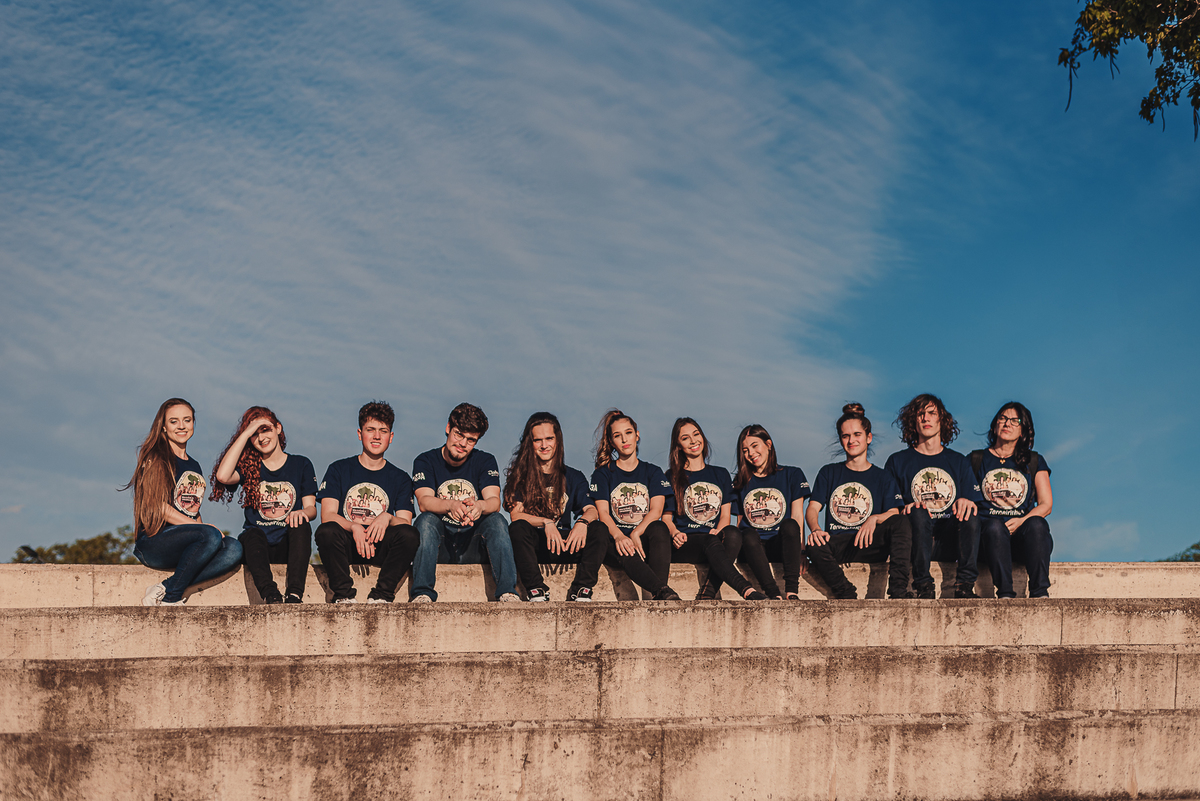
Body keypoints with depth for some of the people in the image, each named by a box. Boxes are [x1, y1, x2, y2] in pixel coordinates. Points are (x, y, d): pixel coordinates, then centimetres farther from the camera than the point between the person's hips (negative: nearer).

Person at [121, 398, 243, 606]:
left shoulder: (194, 466, 23)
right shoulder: (155, 458, 1)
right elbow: (159, 507, -9)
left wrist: (204, 528, 4)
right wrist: (202, 527, -15)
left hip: (185, 546, 6)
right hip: (153, 542, -6)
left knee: (233, 548, -24)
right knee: (212, 536, -34)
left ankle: (165, 589, -23)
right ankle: (171, 597, -20)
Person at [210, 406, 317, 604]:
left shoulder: (301, 464, 14)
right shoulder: (248, 466, 13)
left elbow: (311, 508, 7)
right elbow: (223, 476, -11)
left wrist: (302, 512, -21)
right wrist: (246, 433, -6)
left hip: (288, 547, 0)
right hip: (257, 546, 0)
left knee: (301, 524, -32)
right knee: (253, 534, -34)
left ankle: (295, 594, -46)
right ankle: (271, 596, -57)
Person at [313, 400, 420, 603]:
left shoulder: (400, 478, 12)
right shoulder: (339, 470, 8)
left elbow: (405, 522, 0)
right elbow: (328, 515, -4)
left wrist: (387, 518, -24)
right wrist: (354, 527, -25)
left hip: (381, 548, 1)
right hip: (346, 546, -1)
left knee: (410, 534, -29)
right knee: (326, 531, -33)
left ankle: (381, 595, -28)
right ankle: (344, 594, -28)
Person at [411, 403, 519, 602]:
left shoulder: (485, 462, 5)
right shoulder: (425, 462, 1)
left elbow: (494, 501, -12)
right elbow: (424, 501, -17)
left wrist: (479, 506, -39)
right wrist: (451, 505, -40)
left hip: (473, 546, 1)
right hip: (439, 546, -1)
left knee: (497, 520, -26)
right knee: (426, 519, -30)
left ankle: (508, 592, -36)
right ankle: (422, 593, -40)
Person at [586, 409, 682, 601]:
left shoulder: (653, 472, 17)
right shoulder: (603, 474, 14)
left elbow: (656, 510, 1)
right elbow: (603, 513, -3)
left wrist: (636, 534, -21)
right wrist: (619, 536, -26)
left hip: (644, 538, 1)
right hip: (615, 541, -1)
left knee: (659, 528, -32)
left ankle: (658, 595, -47)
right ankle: (662, 590, -53)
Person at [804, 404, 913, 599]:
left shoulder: (883, 477, 18)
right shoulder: (829, 473, 19)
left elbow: (894, 514, 4)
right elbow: (812, 508, 6)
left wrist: (874, 519, -20)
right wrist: (815, 529, -18)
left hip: (869, 546, 0)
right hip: (836, 545, 0)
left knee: (901, 522, -29)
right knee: (814, 547, -35)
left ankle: (898, 590, -38)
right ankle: (847, 596, -39)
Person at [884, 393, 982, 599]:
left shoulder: (958, 461, 20)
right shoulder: (897, 461, 15)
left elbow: (975, 501, 11)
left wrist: (966, 502, -14)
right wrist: (905, 509, -17)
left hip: (950, 537, 2)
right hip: (917, 533, -1)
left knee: (969, 512, -29)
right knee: (918, 512, -33)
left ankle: (964, 585, -31)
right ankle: (923, 586, -34)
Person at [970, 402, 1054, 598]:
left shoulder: (1034, 461, 22)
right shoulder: (976, 460, 20)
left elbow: (1046, 505, 11)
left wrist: (1022, 521, -8)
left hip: (1023, 532, 1)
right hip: (989, 535, -1)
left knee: (1036, 524, -34)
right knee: (995, 526, -37)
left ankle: (1040, 593, -41)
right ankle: (1005, 593, -45)